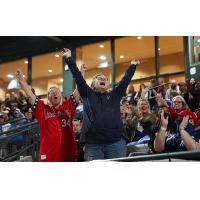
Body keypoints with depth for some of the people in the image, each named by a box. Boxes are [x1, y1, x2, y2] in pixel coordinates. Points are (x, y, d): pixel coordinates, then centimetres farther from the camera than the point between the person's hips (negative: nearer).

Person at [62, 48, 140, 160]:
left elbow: (126, 80, 20)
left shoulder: (114, 96, 17)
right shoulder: (87, 94, 13)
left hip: (116, 142, 1)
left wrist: (133, 66, 24)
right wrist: (69, 58, 6)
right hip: (93, 143, -1)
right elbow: (78, 77, 9)